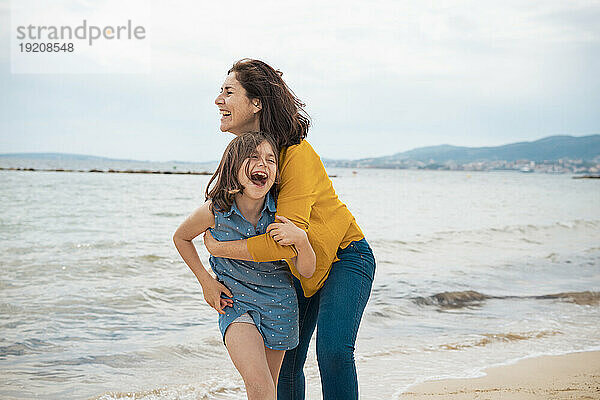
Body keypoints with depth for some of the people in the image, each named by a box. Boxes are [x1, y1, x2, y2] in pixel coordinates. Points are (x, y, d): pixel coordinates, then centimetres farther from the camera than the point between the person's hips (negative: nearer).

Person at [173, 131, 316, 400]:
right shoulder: (215, 211, -18)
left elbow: (306, 271, -11)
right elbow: (181, 237, 4)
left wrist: (301, 241, -31)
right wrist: (205, 281, 0)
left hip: (278, 303, 2)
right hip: (234, 301, -2)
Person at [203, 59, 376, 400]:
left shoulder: (297, 155, -29)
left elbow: (286, 241, -33)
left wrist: (218, 247, -25)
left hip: (344, 256, -7)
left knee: (333, 349, -25)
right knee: (285, 363, 5)